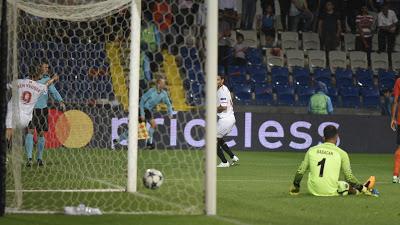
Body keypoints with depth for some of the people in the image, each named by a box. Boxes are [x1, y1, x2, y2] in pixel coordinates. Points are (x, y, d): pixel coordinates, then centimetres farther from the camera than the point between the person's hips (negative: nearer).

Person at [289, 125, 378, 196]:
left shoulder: (312, 150, 6)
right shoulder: (341, 153, -1)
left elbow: (300, 171, 8)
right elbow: (349, 177, 0)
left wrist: (294, 188, 24)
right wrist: (360, 186, 18)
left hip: (313, 190, 3)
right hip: (330, 191, -3)